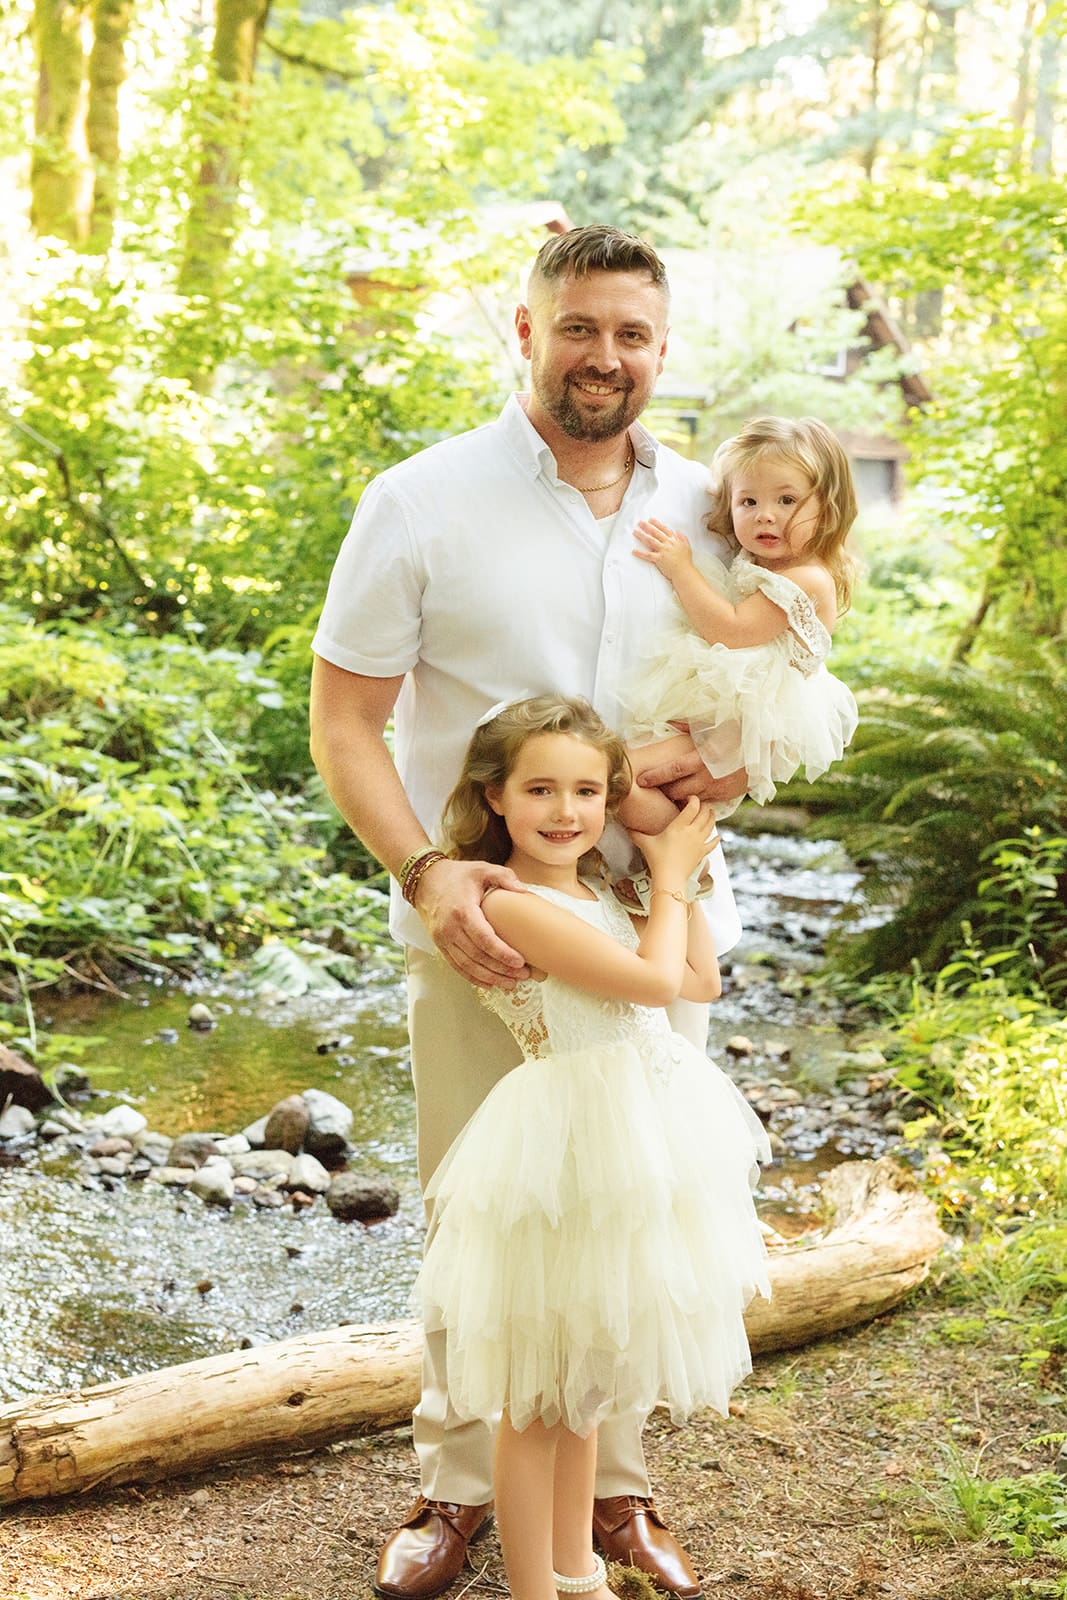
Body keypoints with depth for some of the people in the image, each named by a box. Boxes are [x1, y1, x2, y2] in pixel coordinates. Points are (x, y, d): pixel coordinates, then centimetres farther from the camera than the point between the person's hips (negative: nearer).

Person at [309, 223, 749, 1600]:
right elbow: (342, 722, -7)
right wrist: (423, 869, -23)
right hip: (478, 923, -3)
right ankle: (458, 1483, 27)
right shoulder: (421, 504, -7)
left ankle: (614, 1479, 30)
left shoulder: (705, 510, 4)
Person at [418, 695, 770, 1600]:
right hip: (573, 1148, -9)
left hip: (640, 1142, 9)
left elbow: (703, 980, 17)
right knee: (536, 1399, 4)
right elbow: (653, 981, -17)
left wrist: (678, 866, 13)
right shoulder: (514, 906, -18)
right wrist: (670, 877, -3)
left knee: (588, 1384, 22)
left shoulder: (597, 896, 11)